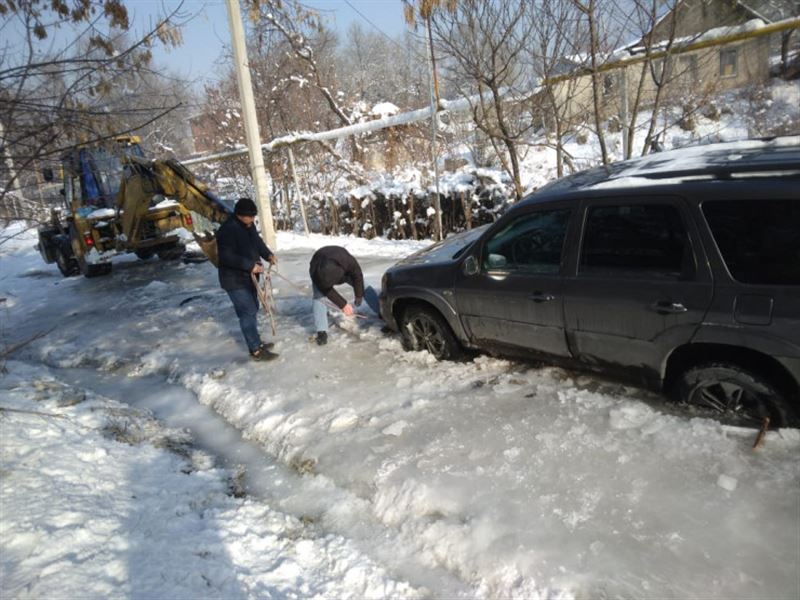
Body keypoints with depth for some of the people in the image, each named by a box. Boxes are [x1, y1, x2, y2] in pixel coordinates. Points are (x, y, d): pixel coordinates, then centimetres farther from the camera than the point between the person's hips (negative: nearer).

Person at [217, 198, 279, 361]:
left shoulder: (248, 226, 4)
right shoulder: (227, 230, -25)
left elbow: (257, 241, 16)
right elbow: (226, 257, -30)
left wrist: (268, 254, -3)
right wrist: (250, 265, -30)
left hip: (249, 277, 10)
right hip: (235, 280, -10)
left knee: (252, 310, 17)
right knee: (248, 312, -8)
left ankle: (256, 343, 30)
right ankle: (256, 350, -1)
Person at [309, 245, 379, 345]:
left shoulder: (348, 261, -44)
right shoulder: (314, 272, -42)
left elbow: (358, 277, -26)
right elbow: (327, 291, -30)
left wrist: (359, 296, -16)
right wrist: (343, 305, -33)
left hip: (345, 270, 1)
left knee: (364, 287, -5)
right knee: (318, 297, -21)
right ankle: (321, 332, -18)